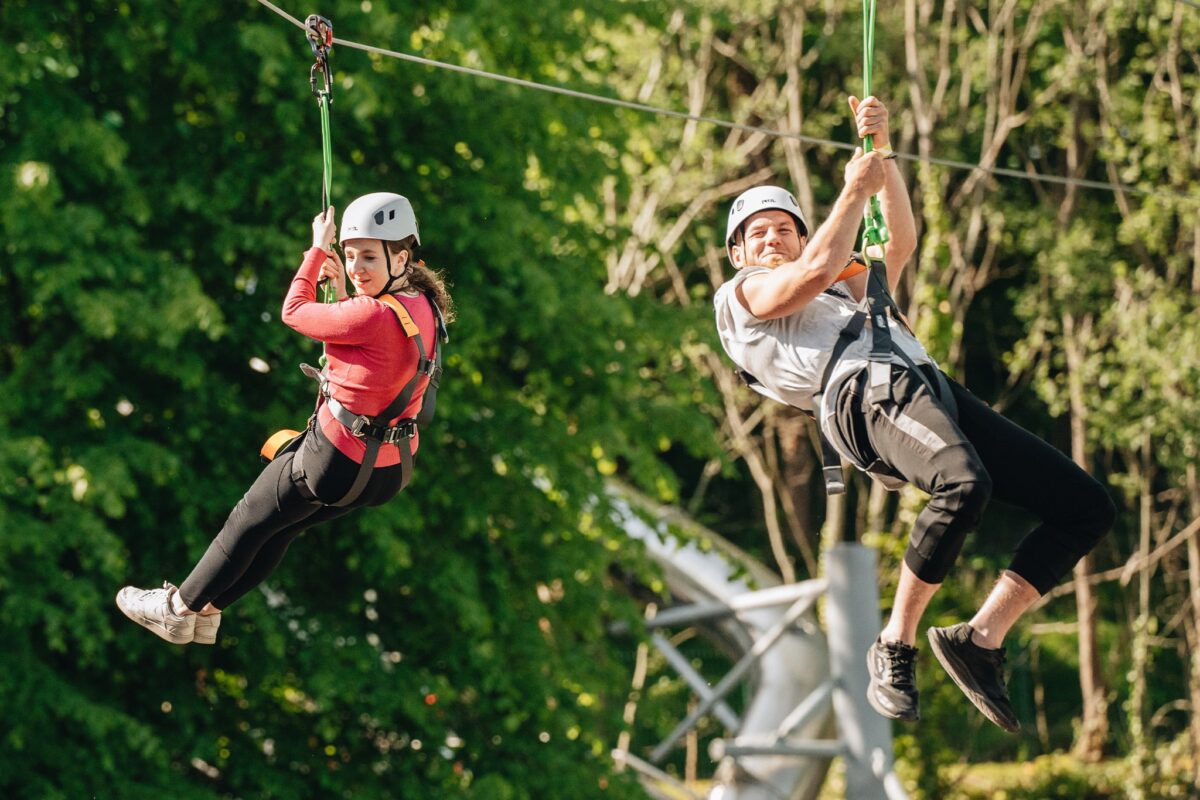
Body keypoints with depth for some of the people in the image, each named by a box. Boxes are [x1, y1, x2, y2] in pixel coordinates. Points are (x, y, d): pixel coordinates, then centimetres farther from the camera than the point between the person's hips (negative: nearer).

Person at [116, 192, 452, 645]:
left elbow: (295, 312, -15)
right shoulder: (423, 307, -3)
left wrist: (318, 249, -3)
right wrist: (342, 293, 6)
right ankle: (206, 611, 41)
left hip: (336, 460, -8)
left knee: (250, 522, 15)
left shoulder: (375, 316, -29)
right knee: (281, 528, 26)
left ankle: (179, 607, 33)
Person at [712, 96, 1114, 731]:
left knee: (1087, 506, -6)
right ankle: (896, 644, -24)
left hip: (930, 387, 8)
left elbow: (901, 240, 35)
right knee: (965, 483, -40)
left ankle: (981, 636, -9)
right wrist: (856, 187, 18)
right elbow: (820, 269, 6)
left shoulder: (847, 295, 42)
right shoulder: (741, 296, 21)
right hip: (866, 393, -8)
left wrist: (881, 150, 31)